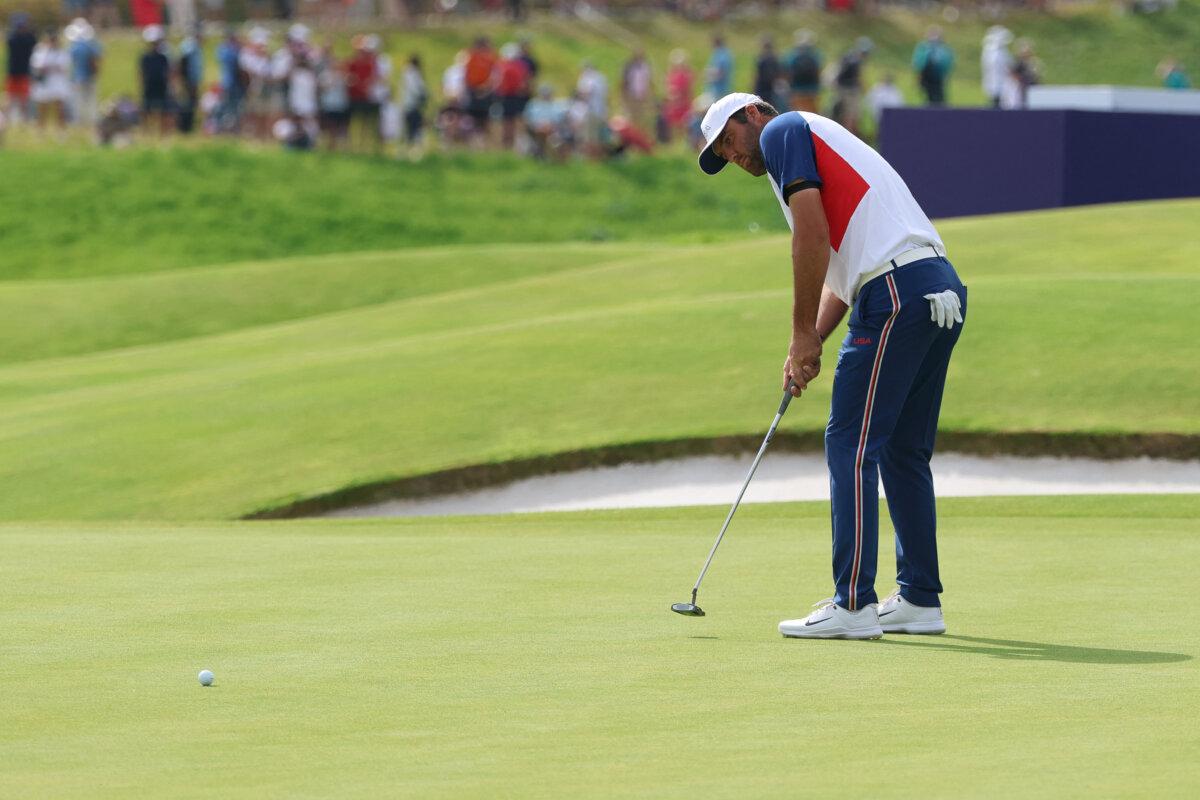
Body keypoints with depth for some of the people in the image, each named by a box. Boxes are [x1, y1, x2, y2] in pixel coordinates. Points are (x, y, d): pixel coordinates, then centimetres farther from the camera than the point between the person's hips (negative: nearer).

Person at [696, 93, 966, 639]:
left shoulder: (783, 130, 4)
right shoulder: (824, 144, 31)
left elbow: (813, 235, -9)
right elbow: (839, 271, 27)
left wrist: (803, 335, -5)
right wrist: (808, 347, 14)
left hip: (896, 292, -9)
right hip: (943, 290, 9)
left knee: (852, 446, -6)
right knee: (905, 452, 15)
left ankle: (853, 605, -8)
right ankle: (920, 600, 18)